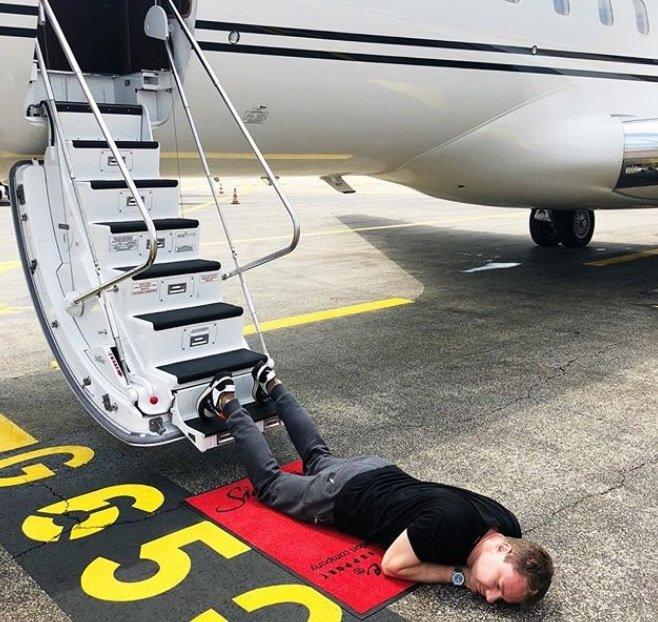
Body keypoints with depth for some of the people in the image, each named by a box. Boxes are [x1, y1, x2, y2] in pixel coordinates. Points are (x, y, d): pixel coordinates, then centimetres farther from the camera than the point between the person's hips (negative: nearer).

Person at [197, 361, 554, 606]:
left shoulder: (508, 526, -19)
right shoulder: (451, 520, -42)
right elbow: (393, 565, -29)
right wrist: (459, 575, -29)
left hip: (382, 473, 6)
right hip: (343, 495, -6)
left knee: (317, 456, 33)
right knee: (269, 482, 19)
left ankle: (271, 384, 47)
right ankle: (226, 402, 31)